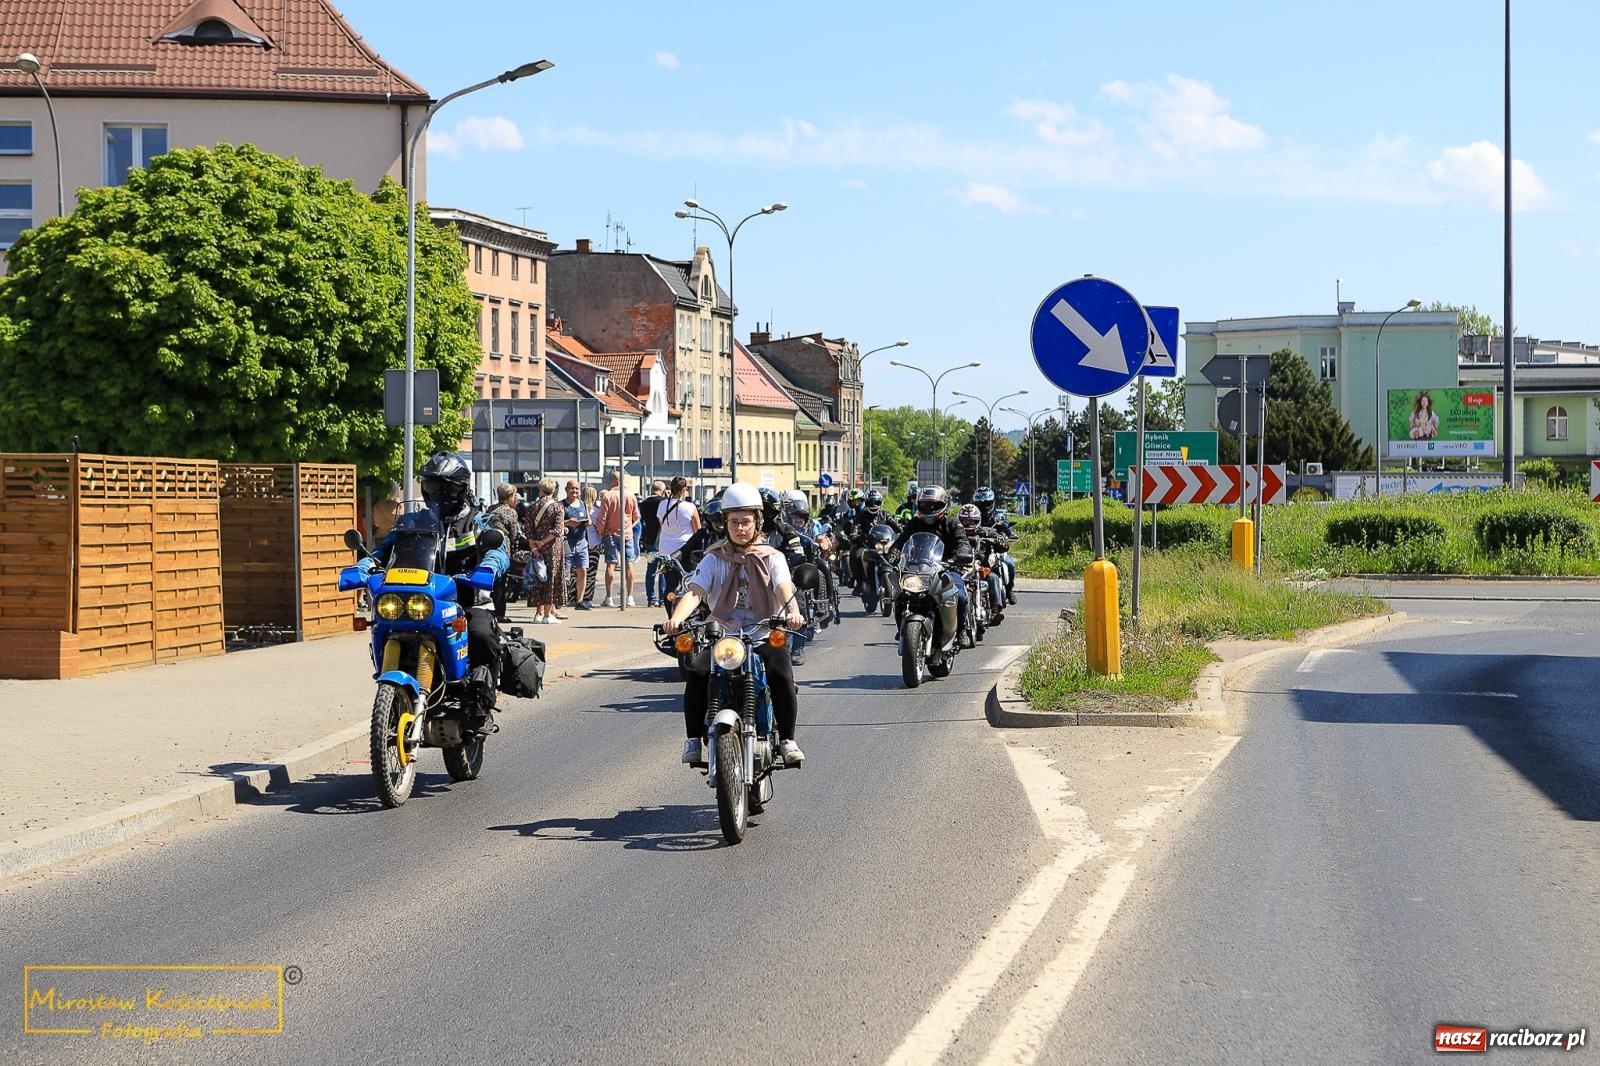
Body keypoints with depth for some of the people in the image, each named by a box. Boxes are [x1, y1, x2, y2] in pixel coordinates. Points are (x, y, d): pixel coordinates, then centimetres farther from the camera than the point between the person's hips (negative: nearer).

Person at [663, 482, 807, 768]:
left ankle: (787, 740, -20)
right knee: (697, 671, -27)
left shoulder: (772, 558, 8)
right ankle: (694, 739, -16)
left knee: (781, 672, -31)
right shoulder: (714, 559, 10)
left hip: (764, 636, -1)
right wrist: (676, 618, -27)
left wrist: (793, 611, -35)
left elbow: (784, 587, -11)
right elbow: (694, 591, -5)